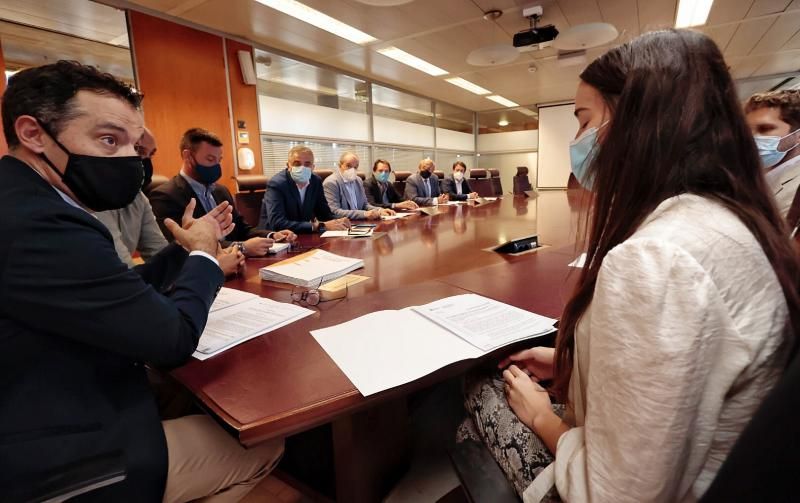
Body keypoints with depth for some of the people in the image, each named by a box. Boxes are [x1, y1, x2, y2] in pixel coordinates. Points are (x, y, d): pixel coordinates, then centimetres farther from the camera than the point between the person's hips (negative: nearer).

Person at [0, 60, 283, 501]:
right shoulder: (37, 226, -30)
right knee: (266, 444, 5)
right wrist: (203, 253, -9)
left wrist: (184, 249, 3)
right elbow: (173, 337, -24)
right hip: (71, 465, -9)